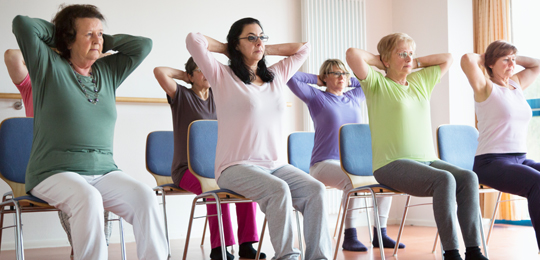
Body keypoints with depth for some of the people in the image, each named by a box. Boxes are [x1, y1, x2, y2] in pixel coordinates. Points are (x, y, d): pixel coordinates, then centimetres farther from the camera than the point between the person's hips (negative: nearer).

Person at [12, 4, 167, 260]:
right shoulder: (48, 66, 6)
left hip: (104, 171, 4)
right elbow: (22, 24, -5)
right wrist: (55, 32, 11)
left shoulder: (108, 71, 19)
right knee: (88, 200, -37)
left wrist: (106, 41, 18)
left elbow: (143, 44, 19)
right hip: (55, 172, -4)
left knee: (146, 198, -25)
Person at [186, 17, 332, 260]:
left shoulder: (276, 76, 19)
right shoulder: (222, 76, 4)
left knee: (315, 189, -22)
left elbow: (303, 48, 28)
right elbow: (193, 39, -6)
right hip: (236, 167, -5)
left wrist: (265, 49, 22)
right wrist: (225, 48, 10)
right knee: (279, 189, -33)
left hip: (276, 165, 5)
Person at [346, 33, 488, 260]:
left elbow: (447, 59, 31)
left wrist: (415, 63, 21)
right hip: (392, 164, -6)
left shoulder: (420, 81, 21)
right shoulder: (377, 83, 2)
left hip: (428, 160, 6)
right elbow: (352, 54, -12)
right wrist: (379, 61, 4)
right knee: (444, 180, -32)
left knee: (468, 178, -21)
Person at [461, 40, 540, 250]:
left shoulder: (517, 85, 19)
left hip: (520, 159, 7)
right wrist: (483, 58, 3)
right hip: (491, 162, -7)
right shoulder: (485, 87, 0)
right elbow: (467, 60, -18)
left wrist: (514, 58, 21)